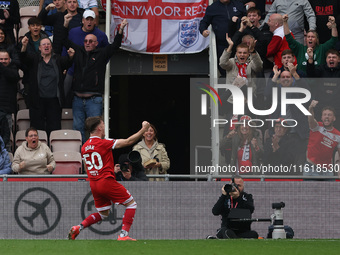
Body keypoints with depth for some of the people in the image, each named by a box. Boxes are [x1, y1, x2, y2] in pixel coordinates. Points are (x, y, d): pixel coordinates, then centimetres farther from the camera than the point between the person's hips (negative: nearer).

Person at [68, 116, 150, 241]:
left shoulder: (84, 147, 9)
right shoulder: (104, 143, -13)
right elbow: (128, 141, -11)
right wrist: (143, 129, -2)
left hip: (93, 184, 7)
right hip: (107, 181, -7)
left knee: (103, 213, 22)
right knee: (131, 204, 5)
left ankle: (77, 228, 4)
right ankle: (123, 235, -6)